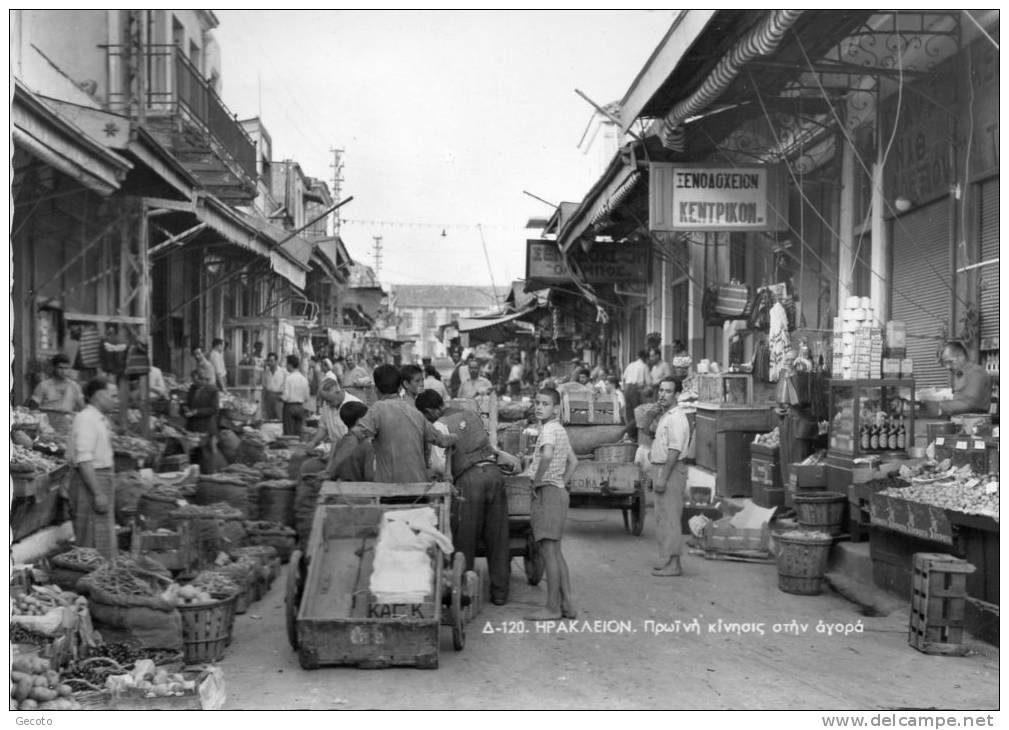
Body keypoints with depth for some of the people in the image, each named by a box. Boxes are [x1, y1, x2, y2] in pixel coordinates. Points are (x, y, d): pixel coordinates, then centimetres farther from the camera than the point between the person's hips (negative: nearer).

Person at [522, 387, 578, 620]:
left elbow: (547, 455, -33)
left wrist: (537, 481, -20)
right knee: (556, 552, 13)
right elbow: (573, 461, 28)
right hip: (559, 492, 10)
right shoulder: (560, 430, 16)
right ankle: (567, 604, 15)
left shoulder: (549, 429, -13)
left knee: (548, 551, -6)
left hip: (547, 493, -10)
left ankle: (552, 607, -3)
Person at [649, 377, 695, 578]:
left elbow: (675, 451, -22)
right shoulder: (665, 416, 17)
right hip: (661, 468, 10)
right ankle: (666, 561, 20)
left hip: (671, 471, -10)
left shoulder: (677, 418, -16)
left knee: (669, 518, -7)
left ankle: (670, 564, -3)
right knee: (662, 518, 13)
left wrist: (663, 477, -25)